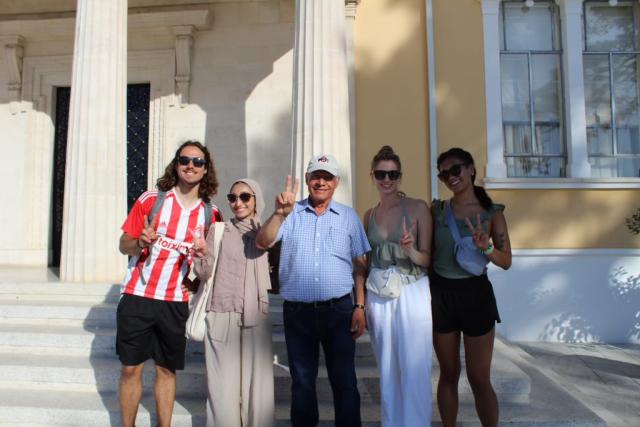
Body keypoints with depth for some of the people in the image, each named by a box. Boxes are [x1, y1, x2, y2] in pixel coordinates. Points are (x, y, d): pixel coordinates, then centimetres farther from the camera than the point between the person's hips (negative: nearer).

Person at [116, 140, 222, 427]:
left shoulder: (211, 214, 1)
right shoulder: (151, 200, -4)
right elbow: (124, 245, 1)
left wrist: (205, 255, -12)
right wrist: (140, 243, -21)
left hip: (175, 302, 1)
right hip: (137, 296, -1)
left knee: (167, 370, 11)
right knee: (131, 368, 6)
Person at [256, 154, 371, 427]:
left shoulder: (348, 217, 5)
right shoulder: (291, 214, 4)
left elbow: (360, 265, 6)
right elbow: (263, 243, -9)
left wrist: (360, 307, 0)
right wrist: (279, 214, -25)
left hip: (338, 310, 0)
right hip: (297, 312, 1)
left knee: (344, 382, 7)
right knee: (302, 383, 15)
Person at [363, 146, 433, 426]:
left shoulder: (418, 208, -5)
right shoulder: (369, 215, 8)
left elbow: (427, 258, -4)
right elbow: (366, 262, 12)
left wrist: (410, 251, -25)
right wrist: (362, 302, 9)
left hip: (412, 294, -4)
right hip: (378, 297, 4)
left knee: (414, 369, 0)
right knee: (387, 369, 13)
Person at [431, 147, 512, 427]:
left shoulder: (492, 212, -3)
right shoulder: (437, 210, 1)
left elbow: (506, 262, -3)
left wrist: (486, 248, -22)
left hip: (475, 293, -2)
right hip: (440, 294, 2)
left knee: (479, 379, 6)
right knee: (448, 374, 15)